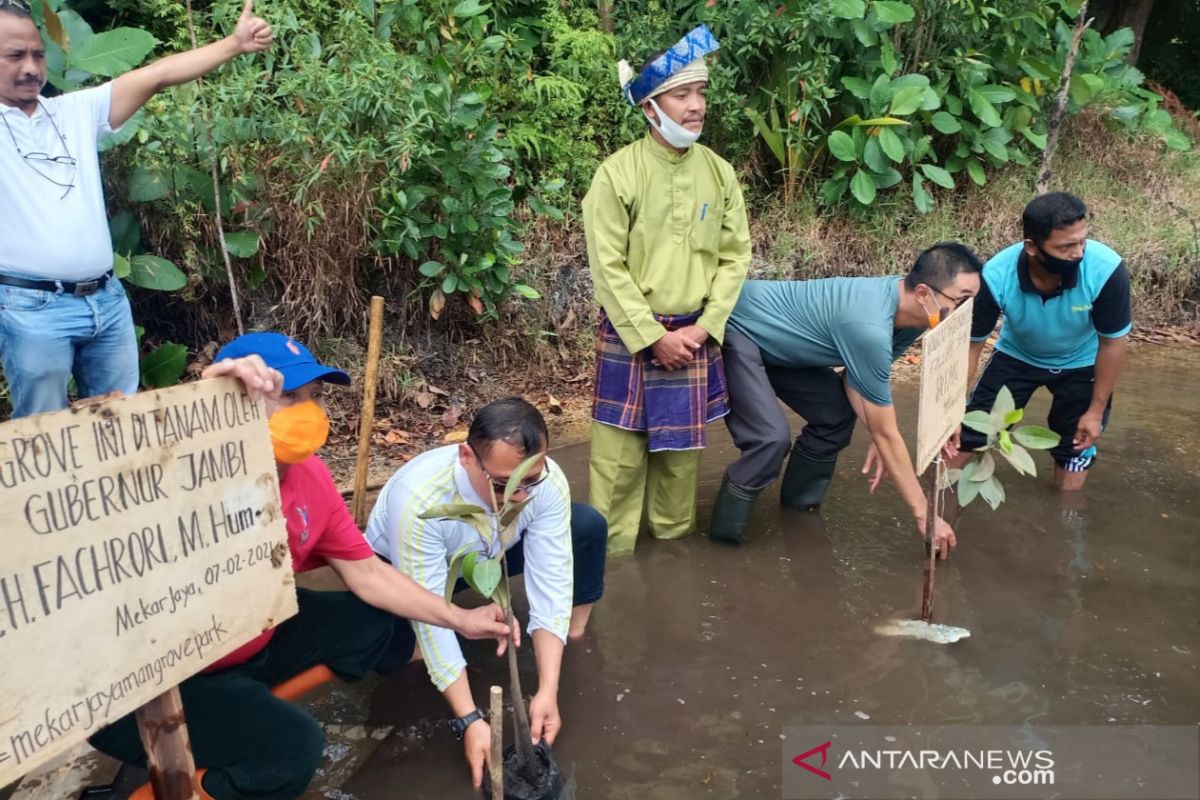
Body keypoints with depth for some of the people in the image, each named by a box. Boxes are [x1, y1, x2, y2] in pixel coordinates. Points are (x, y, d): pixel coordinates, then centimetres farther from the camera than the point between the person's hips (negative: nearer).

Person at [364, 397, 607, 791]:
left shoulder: (548, 482, -31)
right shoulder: (418, 501, -42)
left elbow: (551, 584, -27)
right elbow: (429, 617, -36)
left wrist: (547, 691, -35)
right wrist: (469, 720, -39)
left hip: (489, 552, 3)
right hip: (401, 570, -3)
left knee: (588, 526, -18)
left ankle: (576, 637, 3)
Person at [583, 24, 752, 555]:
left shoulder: (719, 172, 2)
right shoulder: (618, 173, -11)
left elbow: (735, 256, 5)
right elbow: (607, 267, -12)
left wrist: (704, 328, -5)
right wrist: (654, 336, -13)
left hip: (696, 337, 4)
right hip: (631, 337, -4)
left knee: (681, 449, 14)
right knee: (619, 454, 2)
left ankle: (674, 541, 32)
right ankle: (612, 555, 18)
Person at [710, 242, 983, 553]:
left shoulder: (910, 311, -7)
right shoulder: (870, 327, -35)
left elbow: (856, 376, 1)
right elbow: (887, 434, -26)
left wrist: (878, 439, -15)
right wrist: (924, 514, -18)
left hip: (772, 336, 9)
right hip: (735, 328, -9)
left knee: (836, 413, 4)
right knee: (772, 437, -22)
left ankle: (798, 502, 24)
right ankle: (726, 529, -3)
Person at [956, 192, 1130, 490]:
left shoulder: (1106, 270, -35)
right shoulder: (996, 277, -35)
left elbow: (1112, 343, -20)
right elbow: (971, 344, -22)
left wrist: (1096, 411, -14)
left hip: (1081, 363, 0)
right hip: (1017, 356, 0)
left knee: (1075, 444, 5)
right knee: (974, 428, 1)